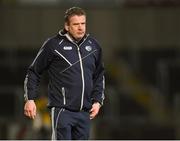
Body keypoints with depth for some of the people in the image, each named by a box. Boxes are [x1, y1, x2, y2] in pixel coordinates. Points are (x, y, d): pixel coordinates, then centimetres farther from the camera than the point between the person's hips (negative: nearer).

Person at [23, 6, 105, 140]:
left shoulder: (93, 46, 9)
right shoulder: (54, 44, -5)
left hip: (85, 112, 5)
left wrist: (97, 101, 12)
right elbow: (34, 72, 3)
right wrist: (30, 99, -3)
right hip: (62, 110, -5)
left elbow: (99, 76, 22)